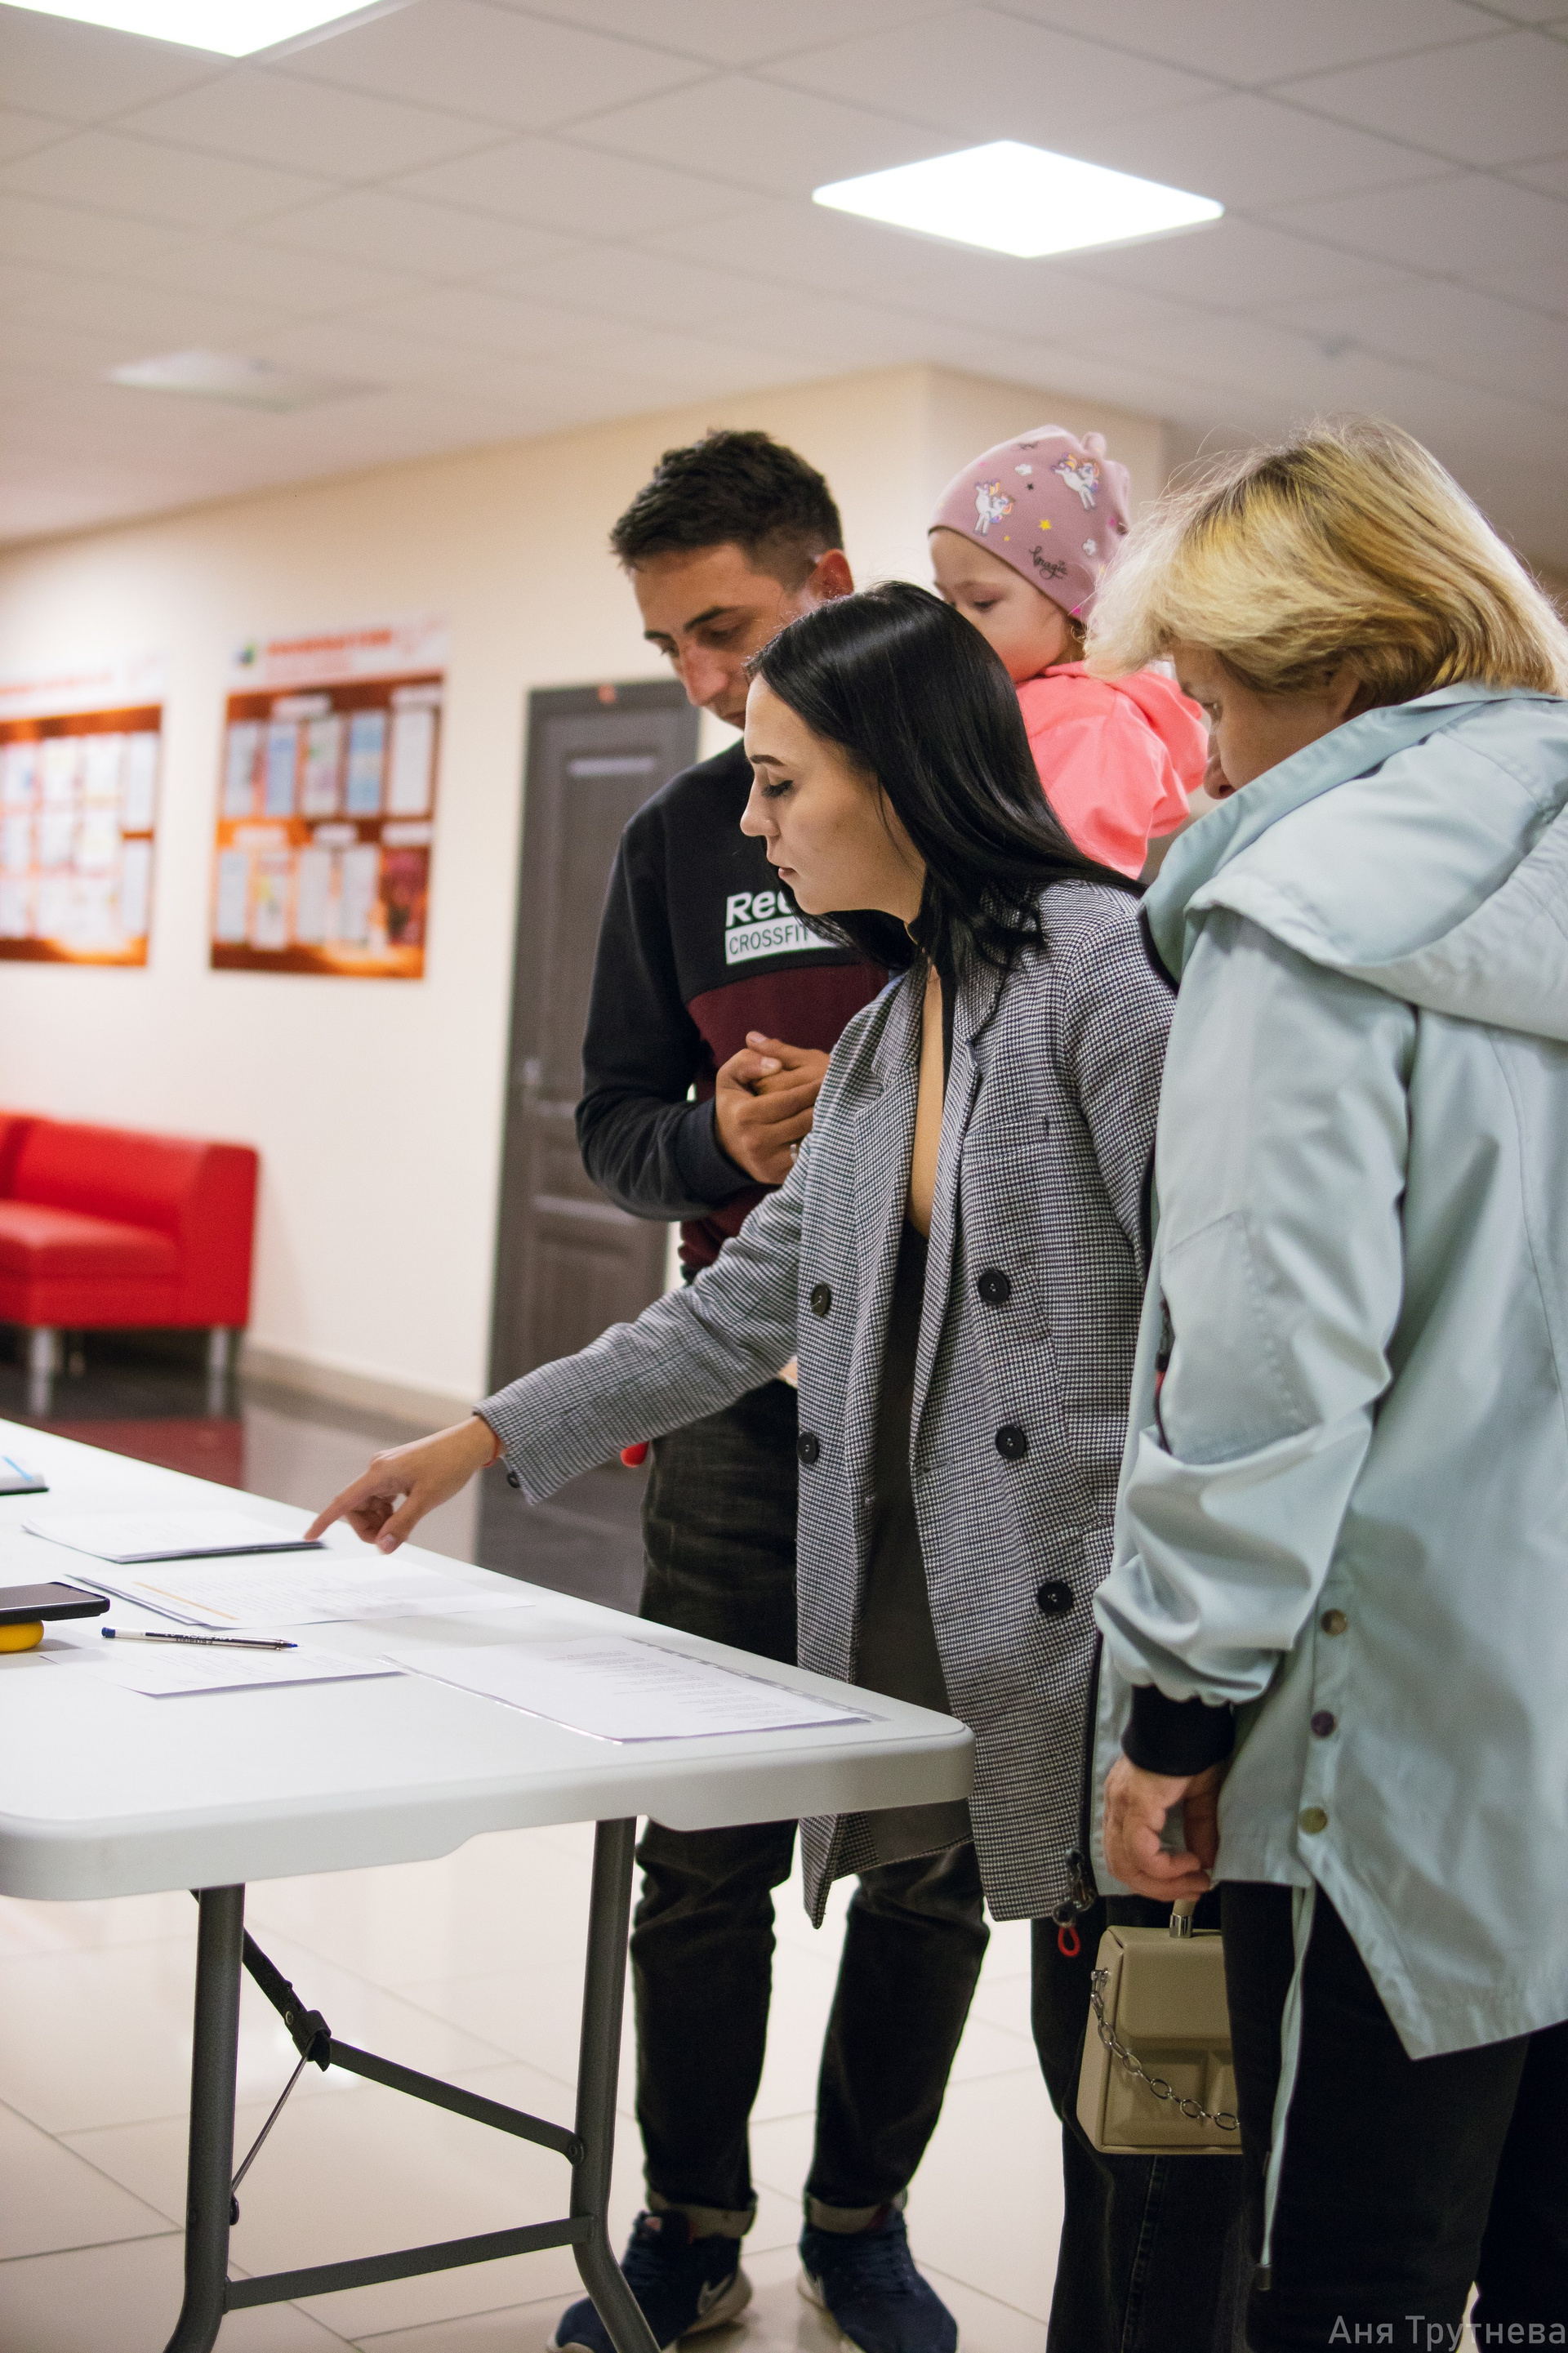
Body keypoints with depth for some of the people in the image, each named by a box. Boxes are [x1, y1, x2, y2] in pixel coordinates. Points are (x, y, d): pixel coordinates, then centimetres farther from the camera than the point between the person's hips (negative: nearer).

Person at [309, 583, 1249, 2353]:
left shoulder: (1106, 966, -11)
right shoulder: (885, 1026, 16)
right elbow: (745, 1306, 21)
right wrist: (490, 1439, 21)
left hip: (1097, 1638, -7)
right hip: (933, 1642, 8)